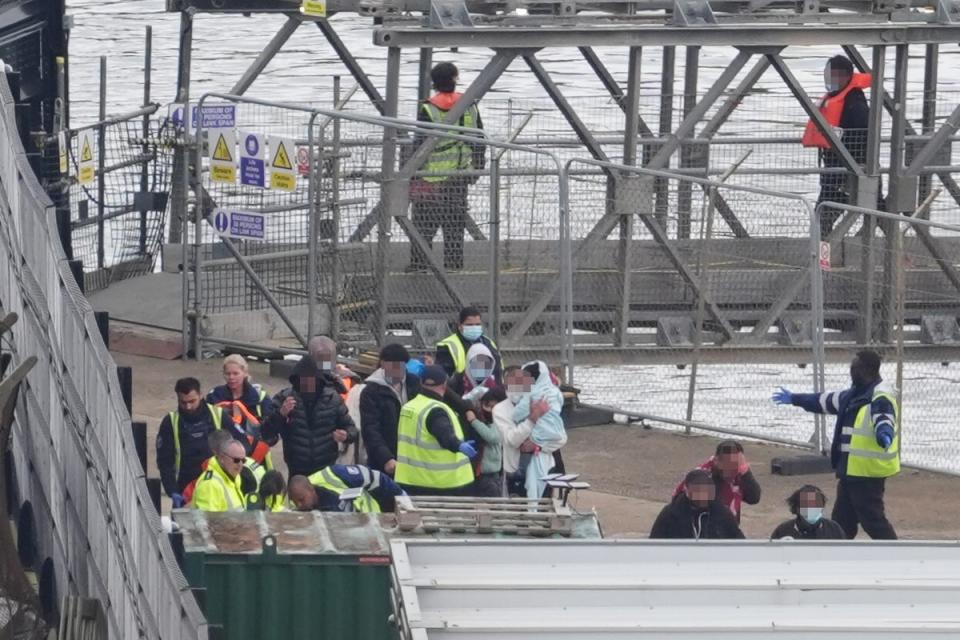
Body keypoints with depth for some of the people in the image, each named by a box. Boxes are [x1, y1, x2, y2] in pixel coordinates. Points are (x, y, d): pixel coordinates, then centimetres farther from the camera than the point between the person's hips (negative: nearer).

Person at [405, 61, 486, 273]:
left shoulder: (429, 109, -11)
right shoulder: (470, 106, 4)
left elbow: (420, 144, -12)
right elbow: (480, 141, 10)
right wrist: (477, 168, 21)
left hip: (433, 176, -5)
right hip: (460, 175, 5)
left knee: (423, 224, 1)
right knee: (455, 224, 12)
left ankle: (419, 264, 0)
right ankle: (454, 264, 14)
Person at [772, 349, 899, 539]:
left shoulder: (880, 397, -17)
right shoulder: (856, 394, 15)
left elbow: (883, 418, -38)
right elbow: (826, 401, 31)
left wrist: (884, 434, -62)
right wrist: (795, 399, 41)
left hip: (868, 471, -10)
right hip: (851, 470, 10)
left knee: (873, 520, -12)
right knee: (841, 521, 19)